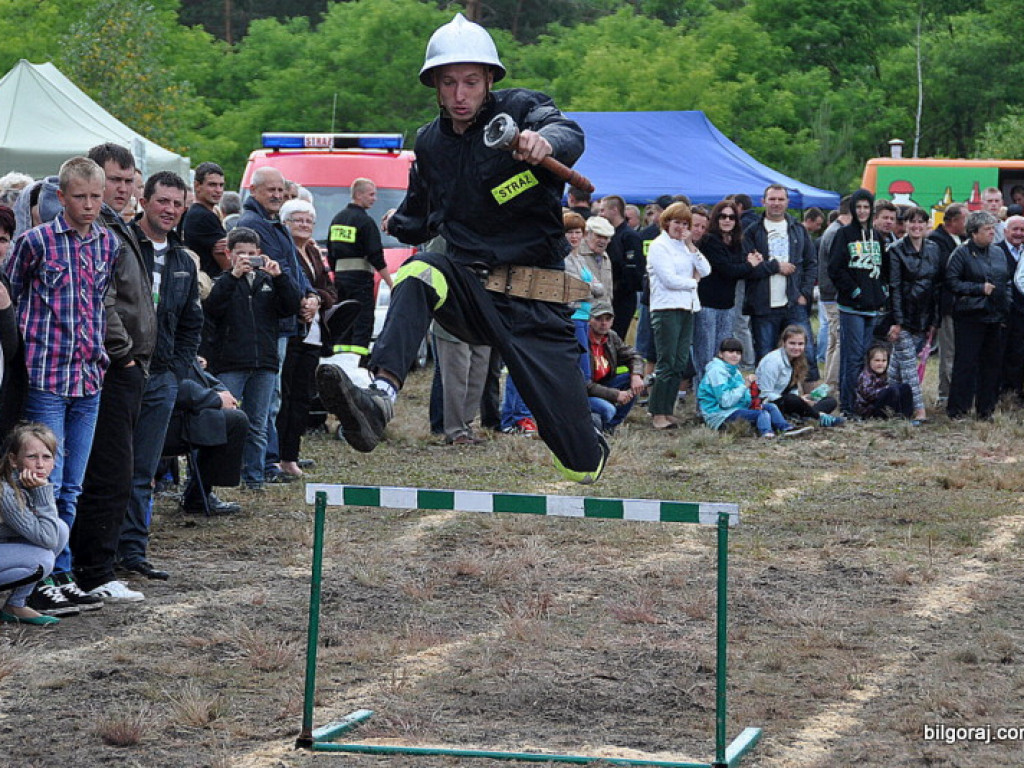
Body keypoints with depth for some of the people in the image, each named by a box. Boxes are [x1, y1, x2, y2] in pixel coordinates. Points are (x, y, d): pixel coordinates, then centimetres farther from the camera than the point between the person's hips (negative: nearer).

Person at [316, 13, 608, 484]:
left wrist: (547, 141, -52)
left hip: (533, 301, -3)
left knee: (572, 438, -6)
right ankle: (380, 400, -50)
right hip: (468, 284, 3)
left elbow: (569, 135, -32)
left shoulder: (521, 110, -6)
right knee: (417, 276, -32)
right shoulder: (430, 143, 10)